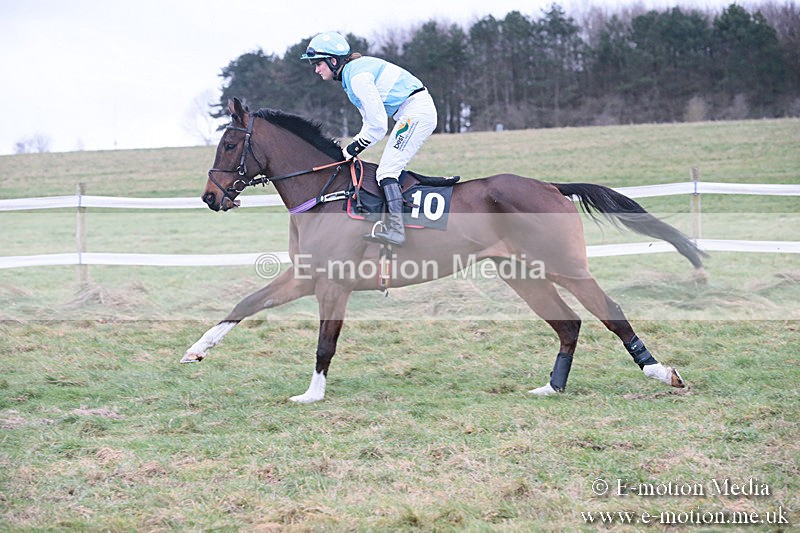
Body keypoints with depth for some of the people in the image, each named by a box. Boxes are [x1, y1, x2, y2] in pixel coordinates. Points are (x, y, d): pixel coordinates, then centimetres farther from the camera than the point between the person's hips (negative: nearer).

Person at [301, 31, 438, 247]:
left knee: (387, 170, -16)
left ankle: (395, 229, -26)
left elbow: (378, 125, -19)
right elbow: (371, 121, 18)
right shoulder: (353, 72, 14)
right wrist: (352, 149, 8)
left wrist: (353, 149, -9)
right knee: (390, 170, 12)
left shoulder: (357, 77, -18)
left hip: (416, 111, -11)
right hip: (414, 112, 11)